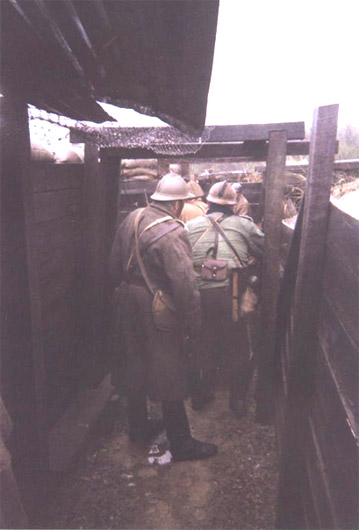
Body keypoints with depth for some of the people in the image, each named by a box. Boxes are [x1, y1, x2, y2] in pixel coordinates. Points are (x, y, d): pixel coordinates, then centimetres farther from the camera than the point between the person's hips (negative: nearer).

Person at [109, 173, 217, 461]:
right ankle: (181, 443, 21)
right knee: (169, 375, 5)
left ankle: (138, 427, 39)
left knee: (136, 364, 21)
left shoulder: (132, 218, 2)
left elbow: (115, 263, 11)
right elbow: (185, 283, -26)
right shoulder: (173, 232, -23)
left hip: (129, 300, 8)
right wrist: (194, 322, -16)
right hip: (159, 310, -8)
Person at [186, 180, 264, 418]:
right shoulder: (244, 224, 2)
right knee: (236, 346, 15)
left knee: (203, 344, 19)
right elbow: (265, 251, 7)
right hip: (232, 293, -2)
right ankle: (238, 398, 27)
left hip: (200, 293, 2)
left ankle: (201, 394, 34)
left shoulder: (191, 225, 7)